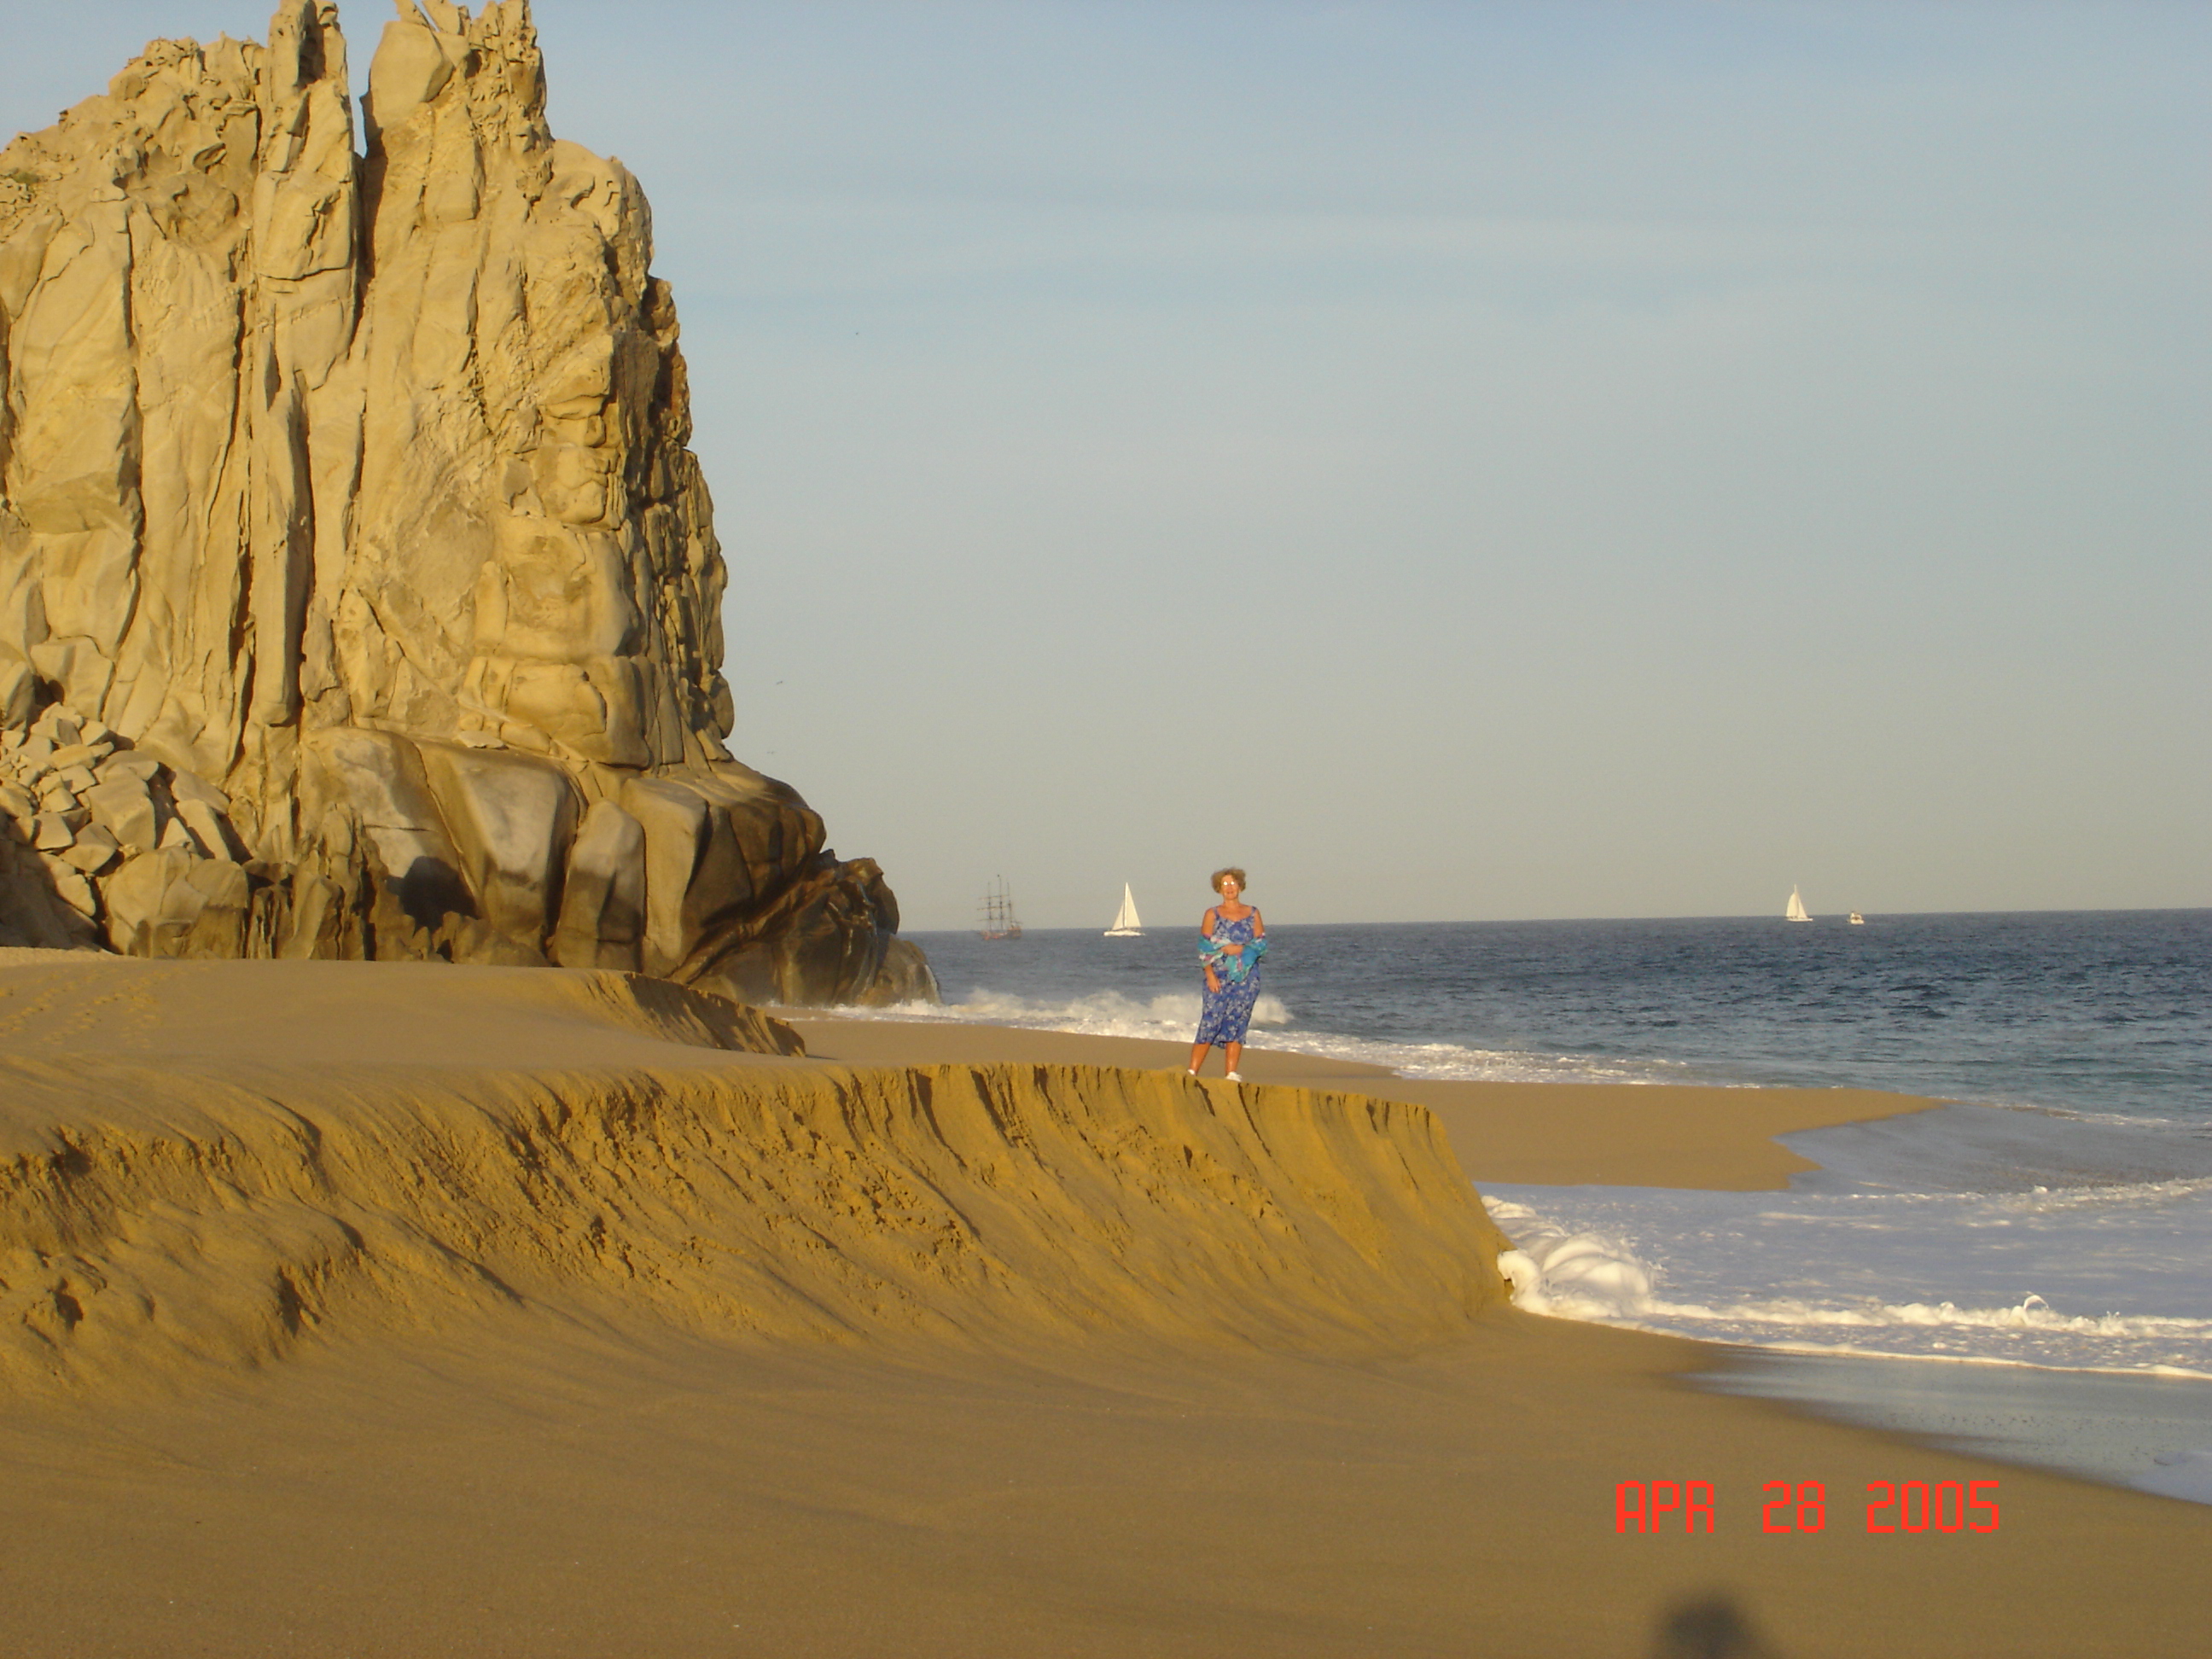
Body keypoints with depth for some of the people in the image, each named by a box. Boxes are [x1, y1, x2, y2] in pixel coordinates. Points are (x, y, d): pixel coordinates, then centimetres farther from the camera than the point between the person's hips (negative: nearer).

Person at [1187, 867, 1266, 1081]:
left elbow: (1261, 944, 5)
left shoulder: (1252, 914, 10)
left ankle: (1232, 1072, 0)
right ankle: (1192, 1070, -8)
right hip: (1219, 976, -2)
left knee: (1237, 1022, -2)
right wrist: (1210, 975, -10)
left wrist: (1241, 949, -12)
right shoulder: (1212, 915, 7)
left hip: (1246, 976, 2)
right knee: (1211, 1021, -9)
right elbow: (1204, 949, 1)